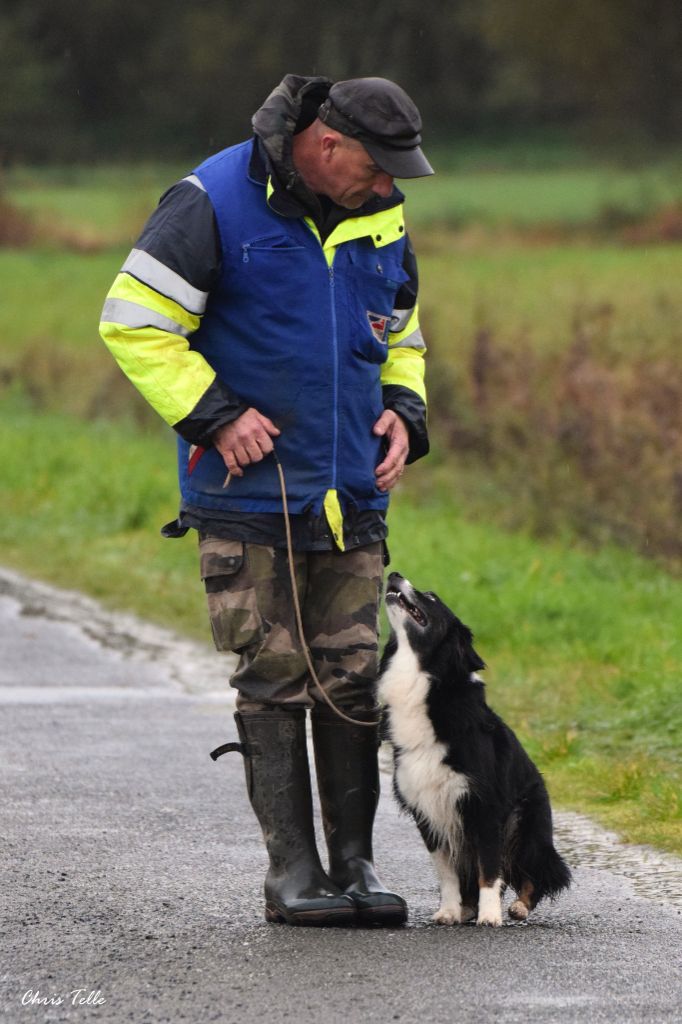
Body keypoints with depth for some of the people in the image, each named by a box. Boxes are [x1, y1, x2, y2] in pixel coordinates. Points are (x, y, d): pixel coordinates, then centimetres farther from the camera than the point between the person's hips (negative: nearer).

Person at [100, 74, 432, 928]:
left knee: (354, 678, 2)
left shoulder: (381, 220, 10)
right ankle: (291, 868, 2)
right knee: (274, 680, -4)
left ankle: (354, 862, 8)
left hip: (352, 496, 5)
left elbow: (399, 337, 25)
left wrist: (402, 411, 5)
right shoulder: (214, 204, -9)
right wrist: (214, 414, -15)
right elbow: (134, 322, -9)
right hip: (251, 495, -5)